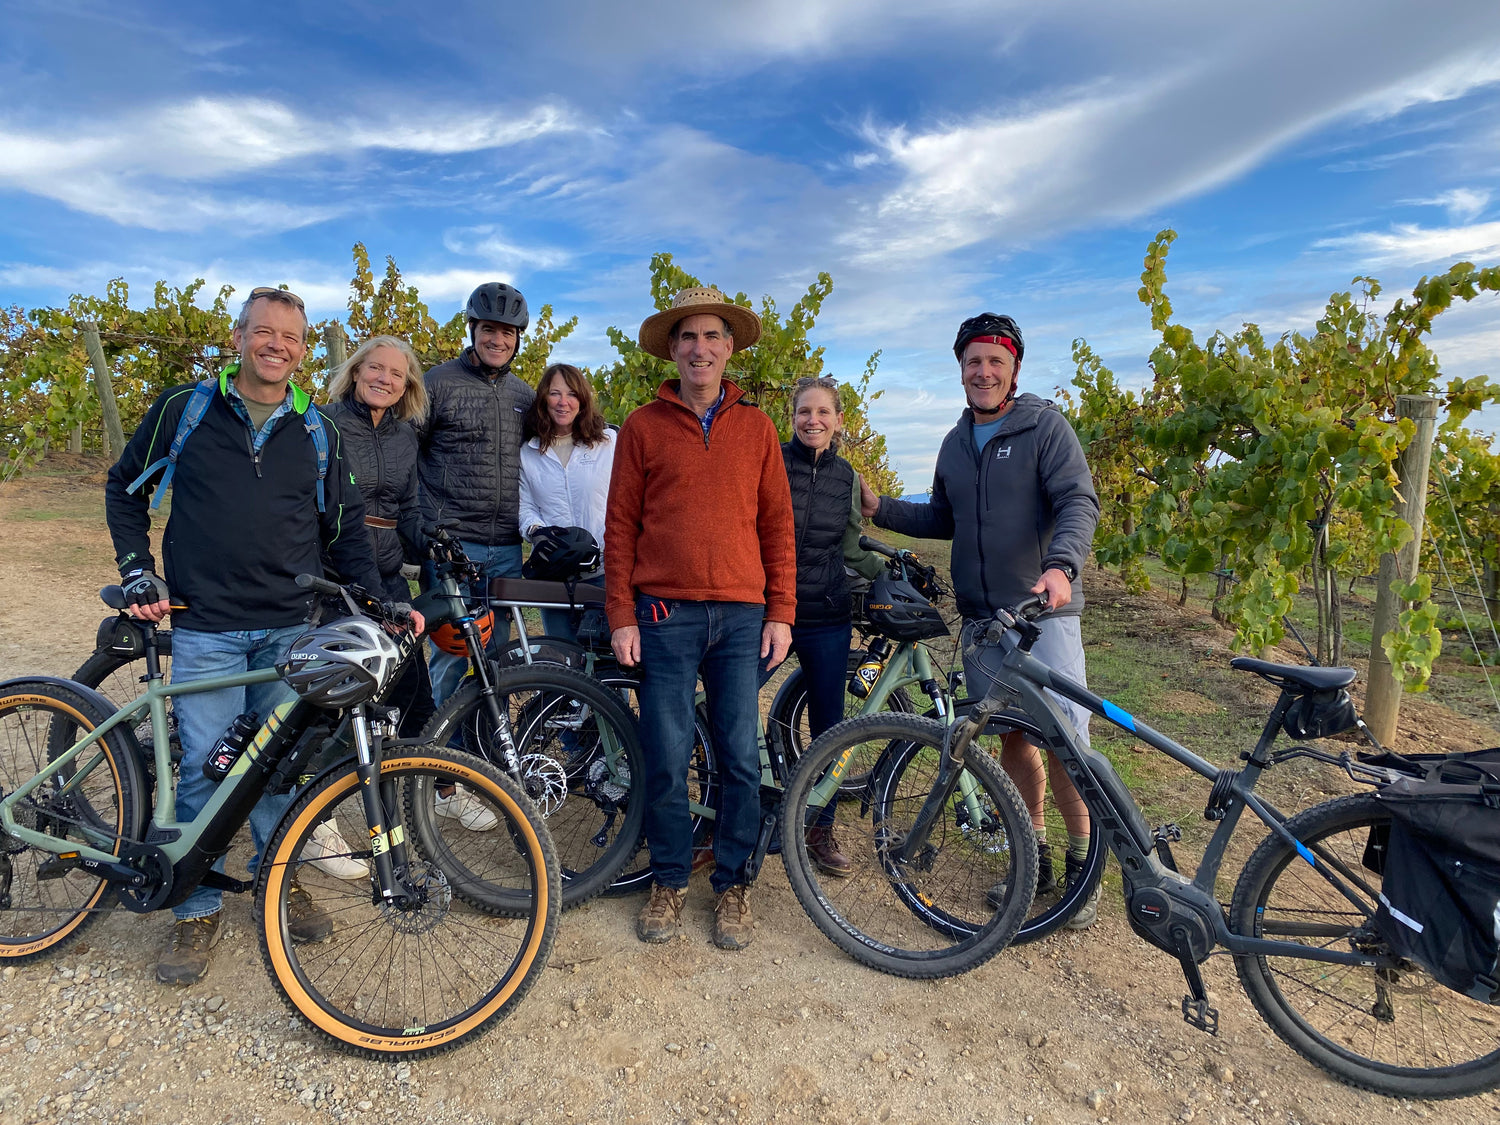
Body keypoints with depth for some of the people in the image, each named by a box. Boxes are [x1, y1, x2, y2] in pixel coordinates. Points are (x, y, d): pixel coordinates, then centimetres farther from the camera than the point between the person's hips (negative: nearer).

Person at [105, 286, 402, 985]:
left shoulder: (317, 431, 8)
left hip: (293, 629, 2)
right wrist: (138, 572, 1)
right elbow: (125, 489, 14)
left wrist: (381, 597, -4)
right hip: (205, 628, -1)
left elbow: (343, 529, 10)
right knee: (204, 768, 2)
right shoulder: (184, 411, 3)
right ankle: (197, 910, 20)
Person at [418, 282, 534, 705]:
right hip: (451, 543, -4)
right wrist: (423, 526, -5)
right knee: (451, 653, -2)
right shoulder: (438, 382, 0)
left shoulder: (524, 395, 14)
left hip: (507, 548, 4)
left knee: (496, 653, 10)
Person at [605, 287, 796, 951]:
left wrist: (781, 614, 3)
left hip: (741, 618, 1)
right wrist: (621, 617, -2)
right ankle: (669, 882, 23)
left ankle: (732, 885, 22)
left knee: (741, 759, 4)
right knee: (666, 759, 4)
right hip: (665, 616, -1)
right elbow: (620, 527, 5)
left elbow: (777, 525, 10)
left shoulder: (756, 429, 11)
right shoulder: (643, 426, 6)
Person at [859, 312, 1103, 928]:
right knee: (1012, 736, 11)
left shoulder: (1045, 426, -2)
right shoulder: (955, 443, 15)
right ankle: (1034, 854, 26)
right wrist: (880, 507, 11)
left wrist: (1061, 566, -30)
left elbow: (1078, 502, -12)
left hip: (1045, 611, -5)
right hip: (981, 618, 5)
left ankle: (1082, 861, 16)